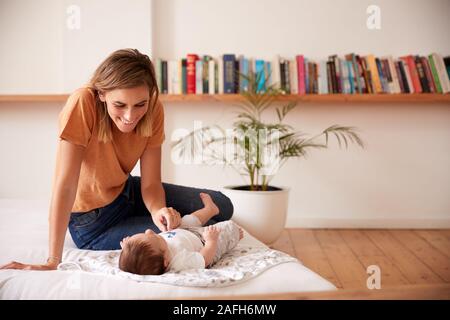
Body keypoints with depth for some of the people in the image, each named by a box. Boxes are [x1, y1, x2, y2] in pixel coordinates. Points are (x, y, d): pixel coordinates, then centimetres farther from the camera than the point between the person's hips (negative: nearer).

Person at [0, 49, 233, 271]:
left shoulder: (154, 110, -16)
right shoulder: (83, 104, -31)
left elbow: (150, 183, -13)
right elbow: (65, 185, -32)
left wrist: (158, 210, -36)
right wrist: (53, 261, -33)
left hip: (126, 191, 5)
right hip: (92, 220, -5)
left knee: (222, 207, 0)